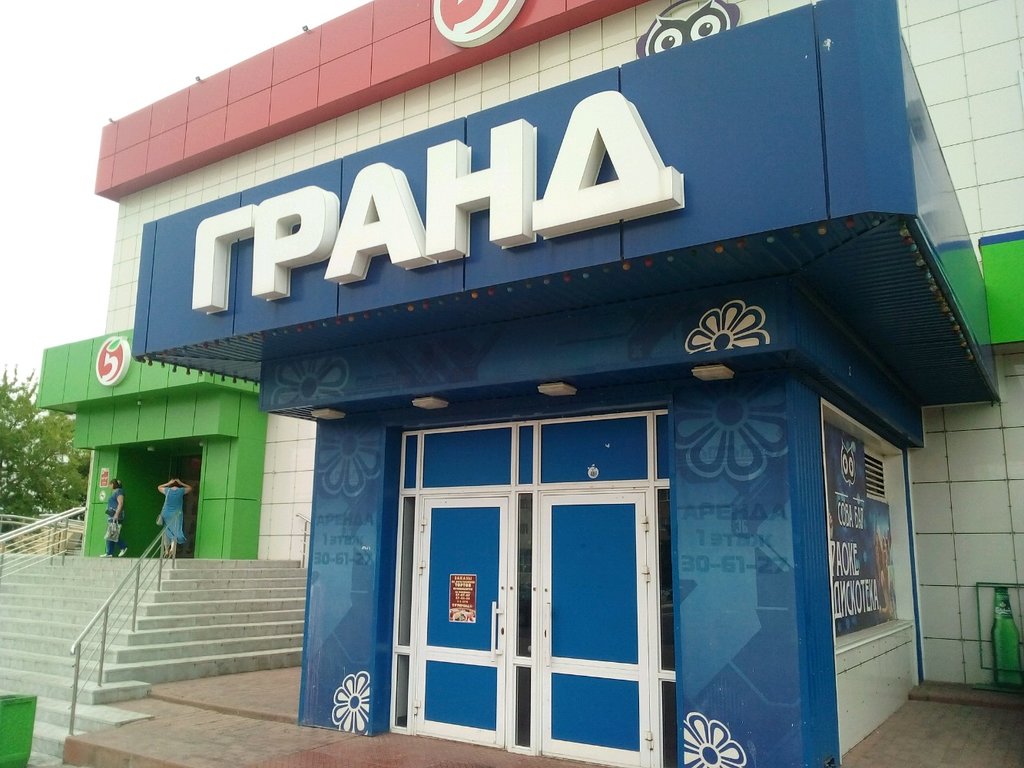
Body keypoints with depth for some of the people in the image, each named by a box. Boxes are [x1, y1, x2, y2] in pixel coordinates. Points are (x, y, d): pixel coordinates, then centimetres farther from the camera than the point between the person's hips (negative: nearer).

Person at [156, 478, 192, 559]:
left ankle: (166, 551, 19)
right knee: (175, 532, -2)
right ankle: (172, 548, -24)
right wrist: (181, 483, 12)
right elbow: (190, 488, 16)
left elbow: (159, 487, 18)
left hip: (166, 514, 1)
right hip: (176, 515, -1)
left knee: (166, 532, 14)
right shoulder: (181, 491, -3)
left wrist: (168, 483, 10)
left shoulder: (167, 490, -2)